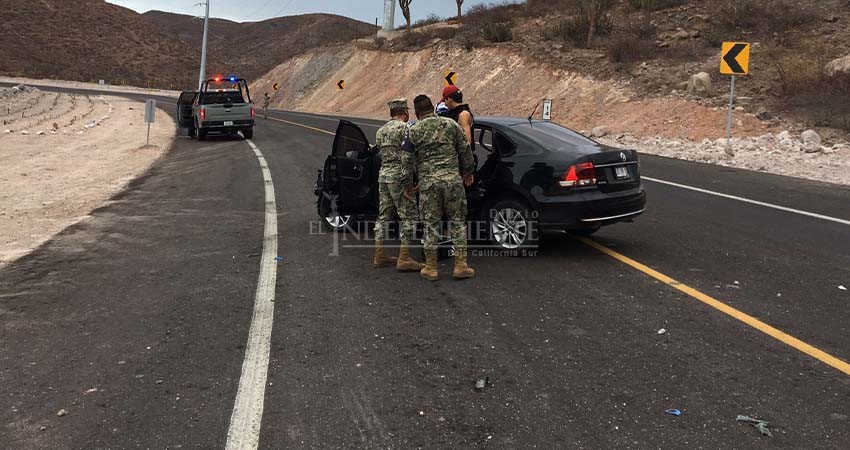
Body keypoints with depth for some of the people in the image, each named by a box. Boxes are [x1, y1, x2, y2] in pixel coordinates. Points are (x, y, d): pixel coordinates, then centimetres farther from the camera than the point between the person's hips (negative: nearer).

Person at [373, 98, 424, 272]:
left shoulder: (380, 131, 17)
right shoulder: (405, 128, -8)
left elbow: (381, 151, 15)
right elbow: (407, 156, -16)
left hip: (383, 175, 8)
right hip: (398, 177, -8)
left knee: (383, 216, 13)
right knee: (409, 216, -4)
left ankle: (379, 256, 17)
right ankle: (404, 259, -6)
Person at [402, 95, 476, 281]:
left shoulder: (414, 131, 2)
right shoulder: (451, 124, 6)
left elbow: (407, 161, 3)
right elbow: (465, 150, 11)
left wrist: (408, 185, 14)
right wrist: (468, 172, 25)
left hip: (428, 183, 0)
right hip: (453, 180, 1)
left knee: (431, 224, 8)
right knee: (458, 222, 9)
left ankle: (430, 268, 13)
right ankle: (461, 265, 10)